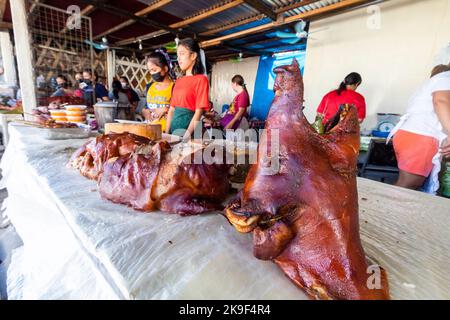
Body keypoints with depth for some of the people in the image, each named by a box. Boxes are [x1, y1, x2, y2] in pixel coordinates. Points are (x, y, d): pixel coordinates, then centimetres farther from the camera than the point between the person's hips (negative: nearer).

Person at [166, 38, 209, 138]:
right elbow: (171, 109, 12)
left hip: (188, 128, -6)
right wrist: (166, 133, 5)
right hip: (173, 129, 6)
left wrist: (187, 135, -19)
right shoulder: (178, 81, 13)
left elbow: (198, 112, -13)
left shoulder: (201, 79, -6)